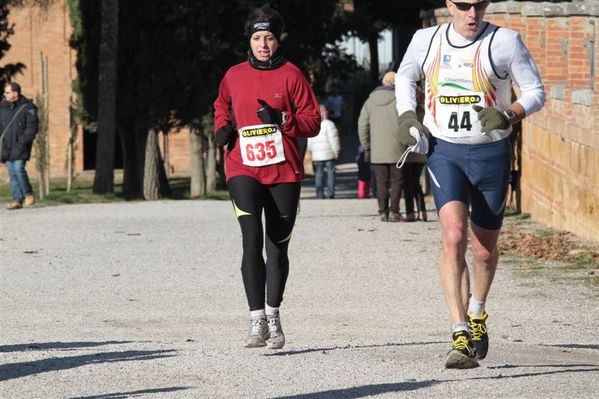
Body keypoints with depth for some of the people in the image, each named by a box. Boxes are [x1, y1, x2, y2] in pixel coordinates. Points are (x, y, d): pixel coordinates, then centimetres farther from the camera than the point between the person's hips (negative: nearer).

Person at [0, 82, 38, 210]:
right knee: (12, 174, 4)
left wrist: (22, 141, -18)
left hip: (20, 147, -6)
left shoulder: (27, 107, -4)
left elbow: (32, 128, -9)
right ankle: (17, 200, 9)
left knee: (19, 169, -16)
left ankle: (28, 194, 4)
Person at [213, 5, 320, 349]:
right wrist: (222, 128, 7)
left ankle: (273, 315, 25)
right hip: (243, 168, 0)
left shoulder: (291, 75, 1)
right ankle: (256, 320, -16)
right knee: (252, 239, -17)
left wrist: (281, 119, -16)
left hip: (284, 171, 0)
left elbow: (313, 121, 0)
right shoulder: (234, 76, 8)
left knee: (277, 247, 8)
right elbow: (222, 107, 27)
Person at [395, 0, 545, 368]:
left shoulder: (505, 41, -7)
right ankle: (461, 336, -26)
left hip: (492, 153, 0)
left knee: (485, 249, 11)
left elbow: (536, 92, -2)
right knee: (453, 236, -20)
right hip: (445, 151, 0)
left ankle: (477, 312, 43)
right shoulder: (426, 40, 1)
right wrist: (407, 116, 4)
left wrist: (508, 115, -21)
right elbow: (405, 77, 21)